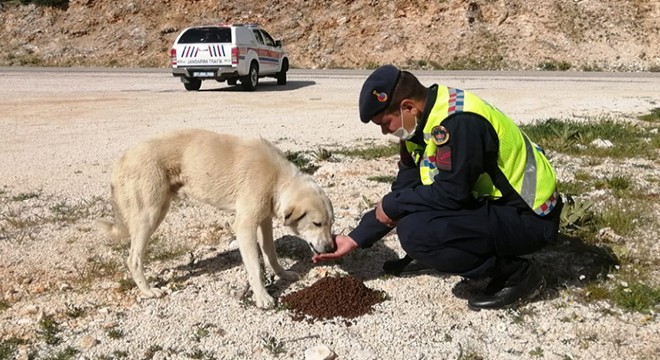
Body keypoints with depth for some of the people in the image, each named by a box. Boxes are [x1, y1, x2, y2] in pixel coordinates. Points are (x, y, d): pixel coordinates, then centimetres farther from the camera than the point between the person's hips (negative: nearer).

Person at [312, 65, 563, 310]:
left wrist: (391, 205, -14)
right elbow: (404, 188, 8)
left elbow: (452, 192, -28)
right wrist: (356, 239, 6)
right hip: (492, 201, 9)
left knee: (415, 231, -26)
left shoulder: (458, 122, -27)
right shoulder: (421, 124, 3)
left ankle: (516, 273, -10)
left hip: (530, 217, -9)